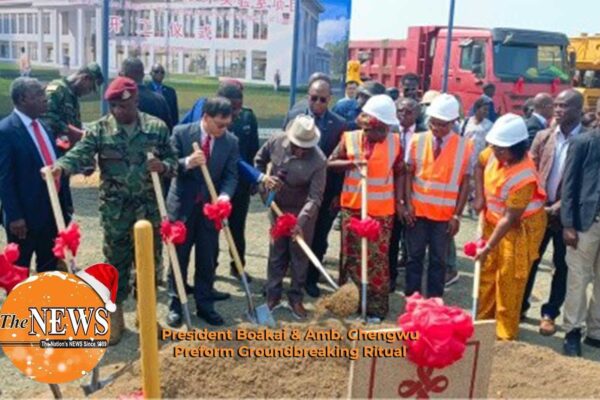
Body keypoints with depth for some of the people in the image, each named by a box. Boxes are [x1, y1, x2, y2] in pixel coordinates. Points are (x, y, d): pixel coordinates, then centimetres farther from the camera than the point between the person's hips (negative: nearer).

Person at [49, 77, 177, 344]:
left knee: (150, 258, 11)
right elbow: (80, 154, -18)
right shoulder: (98, 130, -5)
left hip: (149, 205, 1)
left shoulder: (157, 127, -1)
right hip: (115, 209, -1)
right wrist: (60, 166, -39)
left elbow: (173, 161, 3)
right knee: (116, 261, 8)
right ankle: (115, 315, 23)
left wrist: (163, 166, -21)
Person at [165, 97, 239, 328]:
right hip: (183, 205, -2)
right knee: (178, 258, 9)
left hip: (211, 207, 2)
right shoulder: (181, 133, -9)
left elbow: (231, 175, -4)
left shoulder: (231, 141, -3)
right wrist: (187, 162, -29)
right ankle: (175, 306, 22)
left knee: (208, 260, 9)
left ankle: (205, 305, 23)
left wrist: (225, 195, -23)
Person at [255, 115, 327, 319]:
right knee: (276, 251, 11)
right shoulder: (276, 142, -16)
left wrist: (300, 221, -38)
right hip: (278, 206, 3)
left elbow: (315, 197, -28)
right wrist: (263, 178, -13)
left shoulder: (318, 161, -28)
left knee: (300, 254, 7)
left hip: (302, 211, -3)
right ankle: (273, 295, 25)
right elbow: (259, 160, 4)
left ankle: (296, 297, 23)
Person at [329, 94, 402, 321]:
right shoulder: (350, 138, -4)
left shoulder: (394, 142, -2)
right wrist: (351, 163, -17)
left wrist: (399, 201, 2)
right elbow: (331, 163, 0)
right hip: (353, 206, 1)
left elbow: (399, 173, 6)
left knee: (377, 257, 2)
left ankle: (376, 307, 11)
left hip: (382, 209, 0)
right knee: (352, 255, 9)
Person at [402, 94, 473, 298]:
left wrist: (457, 215, -6)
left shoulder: (465, 147, -6)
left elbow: (465, 183, -4)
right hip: (417, 210, 1)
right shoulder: (417, 141, -2)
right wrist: (407, 204, -7)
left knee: (438, 260, 10)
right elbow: (408, 174, 1)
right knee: (414, 257, 10)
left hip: (445, 215, -1)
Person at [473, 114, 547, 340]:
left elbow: (509, 219, -30)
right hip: (493, 220, 8)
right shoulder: (495, 152, -14)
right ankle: (484, 319, 31)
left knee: (509, 279, 0)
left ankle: (505, 331, 14)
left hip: (519, 227, -7)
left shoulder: (523, 177, -34)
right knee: (487, 272, 16)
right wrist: (480, 197, 0)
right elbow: (480, 165, 10)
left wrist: (488, 248, -28)